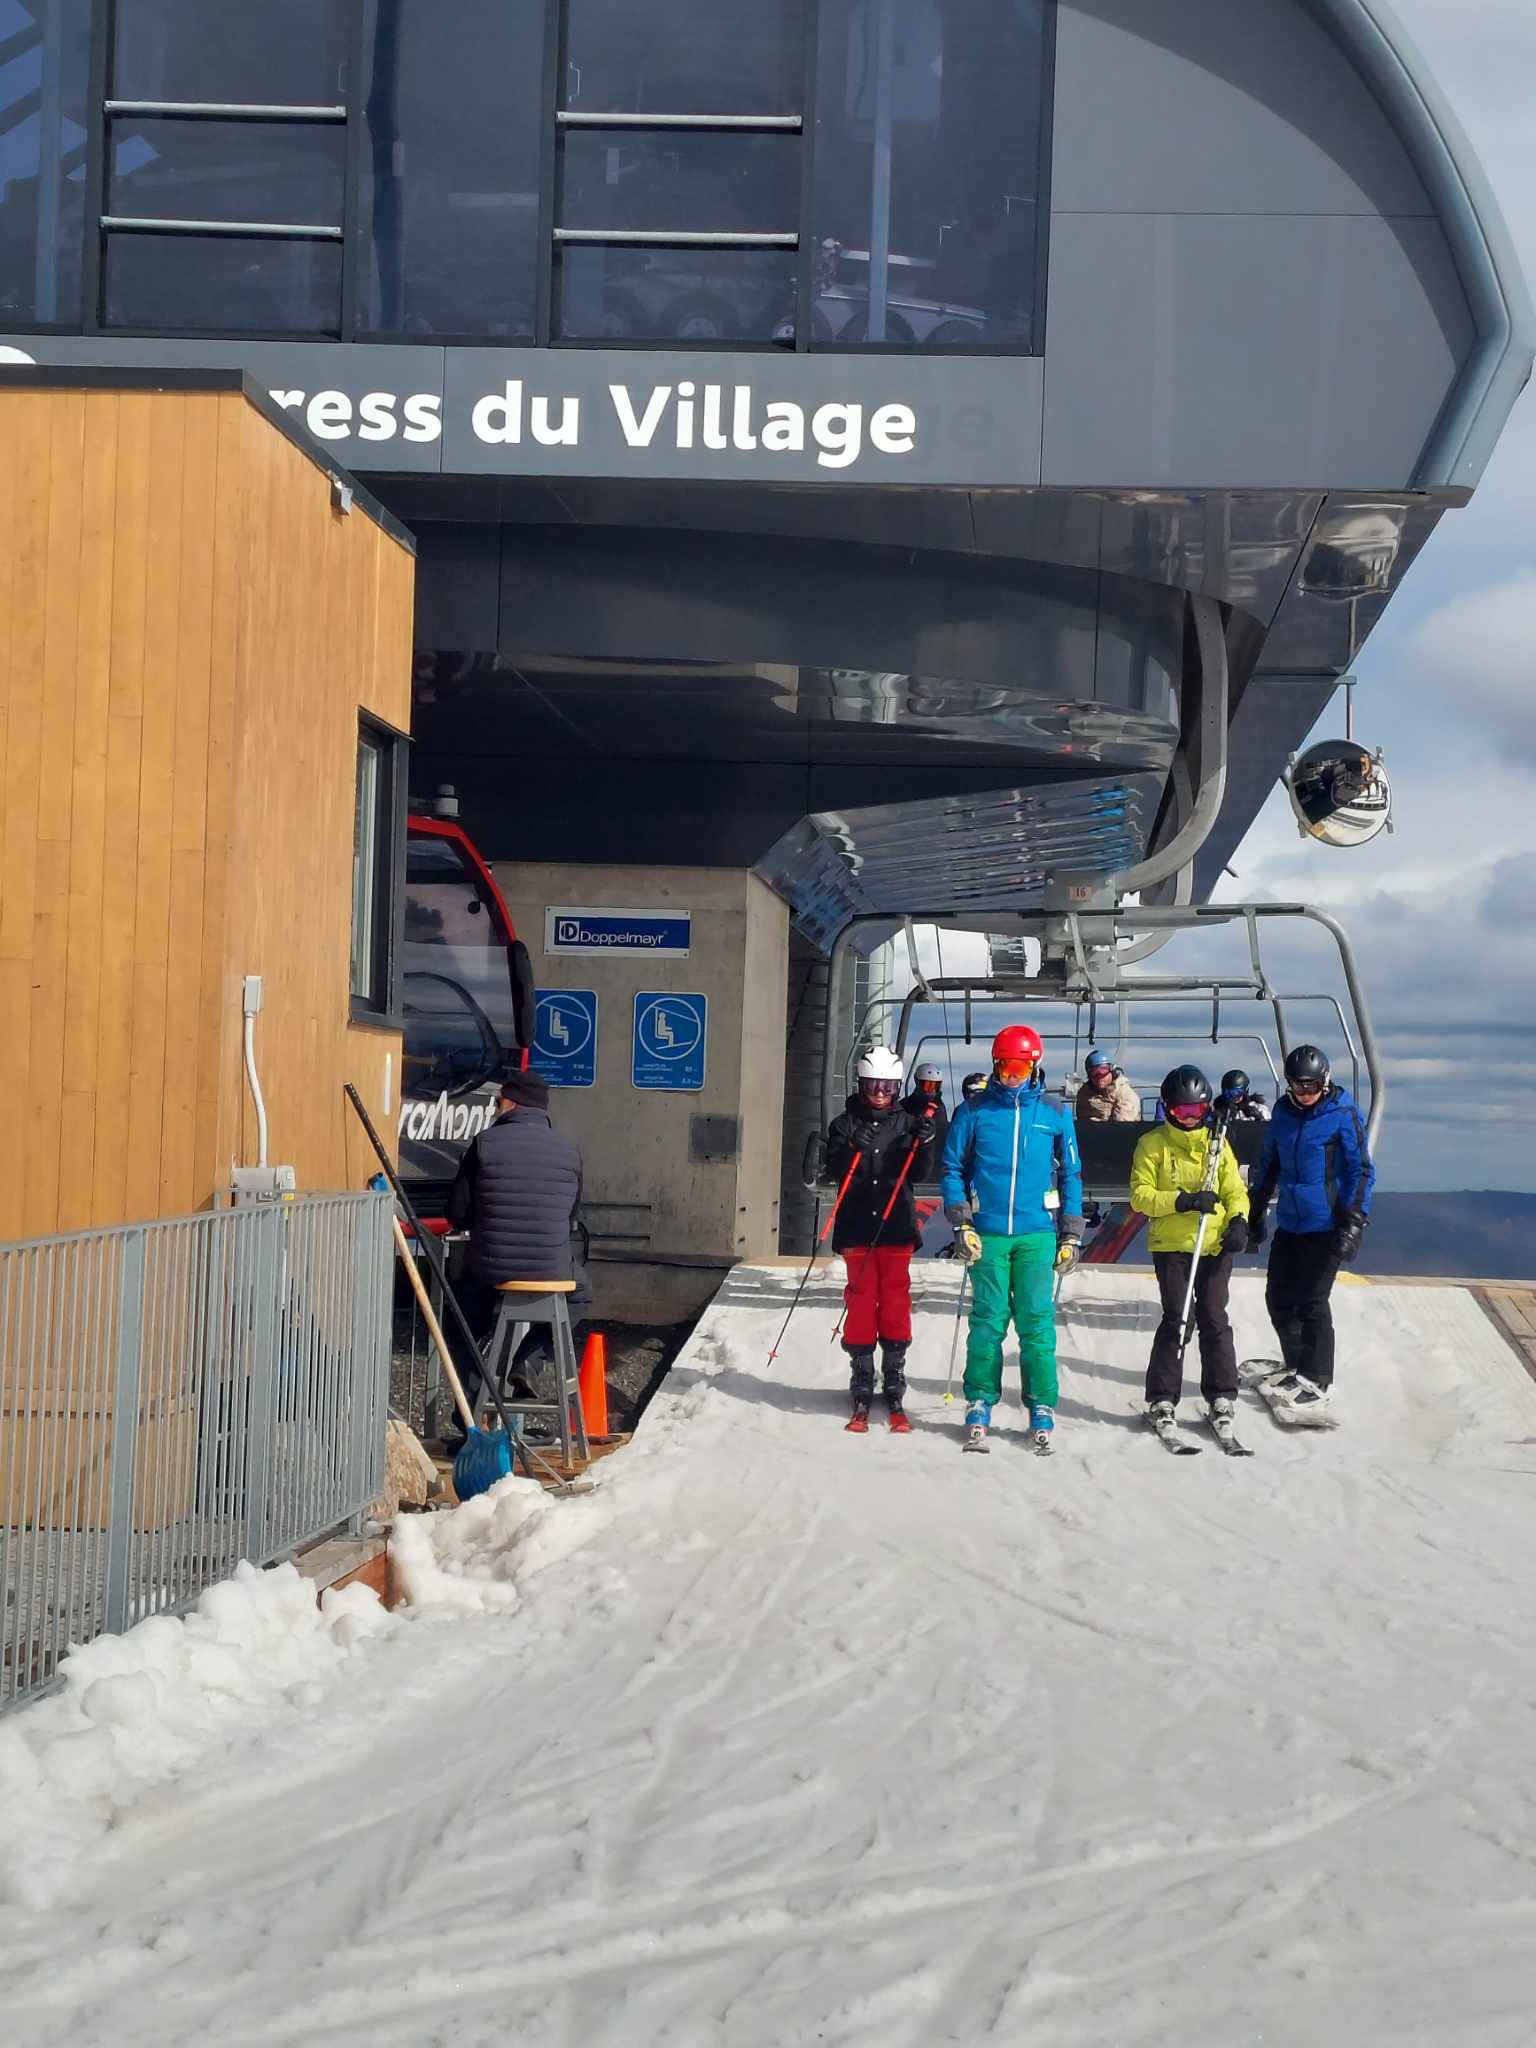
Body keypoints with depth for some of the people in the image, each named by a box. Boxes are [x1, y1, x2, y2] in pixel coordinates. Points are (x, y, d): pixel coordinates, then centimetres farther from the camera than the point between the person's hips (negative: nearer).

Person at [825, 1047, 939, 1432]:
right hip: (857, 1227, 0)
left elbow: (916, 1175, 1)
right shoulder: (845, 1124, 4)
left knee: (896, 1305, 0)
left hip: (896, 1227, 1)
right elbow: (834, 1170, -7)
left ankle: (895, 1395, 7)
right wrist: (853, 1148, -25)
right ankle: (861, 1393, 8)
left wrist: (923, 1143, -15)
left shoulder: (906, 1122, 7)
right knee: (861, 1305, 1)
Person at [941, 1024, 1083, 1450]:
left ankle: (1042, 1407, 7)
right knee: (988, 1321, 1)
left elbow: (1070, 1175, 11)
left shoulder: (1056, 1114, 7)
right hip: (987, 1233, 0)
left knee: (1037, 1320, -1)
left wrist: (1071, 1235, 8)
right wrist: (961, 1224, -3)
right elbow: (953, 1168, 6)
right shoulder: (974, 1111, 3)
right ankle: (979, 1405, 9)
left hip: (1036, 1234, 0)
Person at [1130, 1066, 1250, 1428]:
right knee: (1175, 1320, -5)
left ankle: (1222, 1395, 13)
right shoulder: (1153, 1143, 1)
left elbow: (1235, 1190, 14)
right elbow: (1140, 1196, -5)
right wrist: (1180, 1200, -18)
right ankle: (1162, 1398, 5)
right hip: (1170, 1245, -3)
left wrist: (1238, 1220, -6)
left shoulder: (1216, 1142, 11)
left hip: (1214, 1245, 3)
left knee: (1214, 1320, 3)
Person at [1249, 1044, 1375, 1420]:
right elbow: (1269, 1164, 17)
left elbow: (1361, 1171, -10)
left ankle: (1318, 1383, 6)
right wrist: (1257, 1213, 18)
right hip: (1289, 1223, 6)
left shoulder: (1343, 1115, -11)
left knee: (1311, 1303, -3)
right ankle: (1298, 1369, 25)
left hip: (1325, 1226, -6)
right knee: (1279, 1299, 10)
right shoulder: (1283, 1112, 6)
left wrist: (1353, 1223, -17)